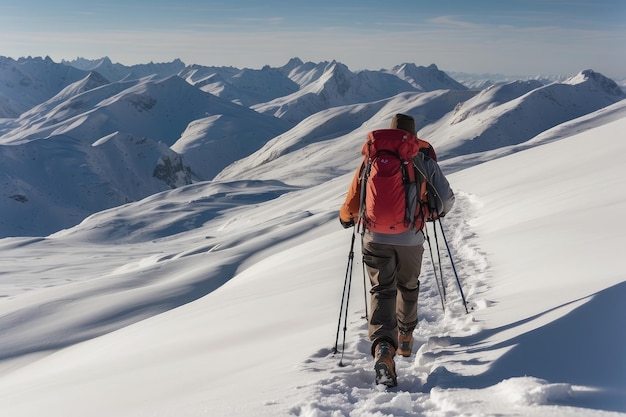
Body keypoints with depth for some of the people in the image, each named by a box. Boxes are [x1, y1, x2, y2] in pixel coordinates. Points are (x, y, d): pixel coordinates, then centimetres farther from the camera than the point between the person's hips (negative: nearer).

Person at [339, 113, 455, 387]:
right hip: (410, 239, 1)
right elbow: (446, 199, 2)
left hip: (376, 238, 0)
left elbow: (353, 200, 1)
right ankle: (405, 339, 39)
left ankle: (383, 347, -24)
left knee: (382, 292, -1)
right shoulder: (425, 162, 0)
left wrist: (346, 218, 23)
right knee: (408, 288, 23)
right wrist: (437, 211, 25)